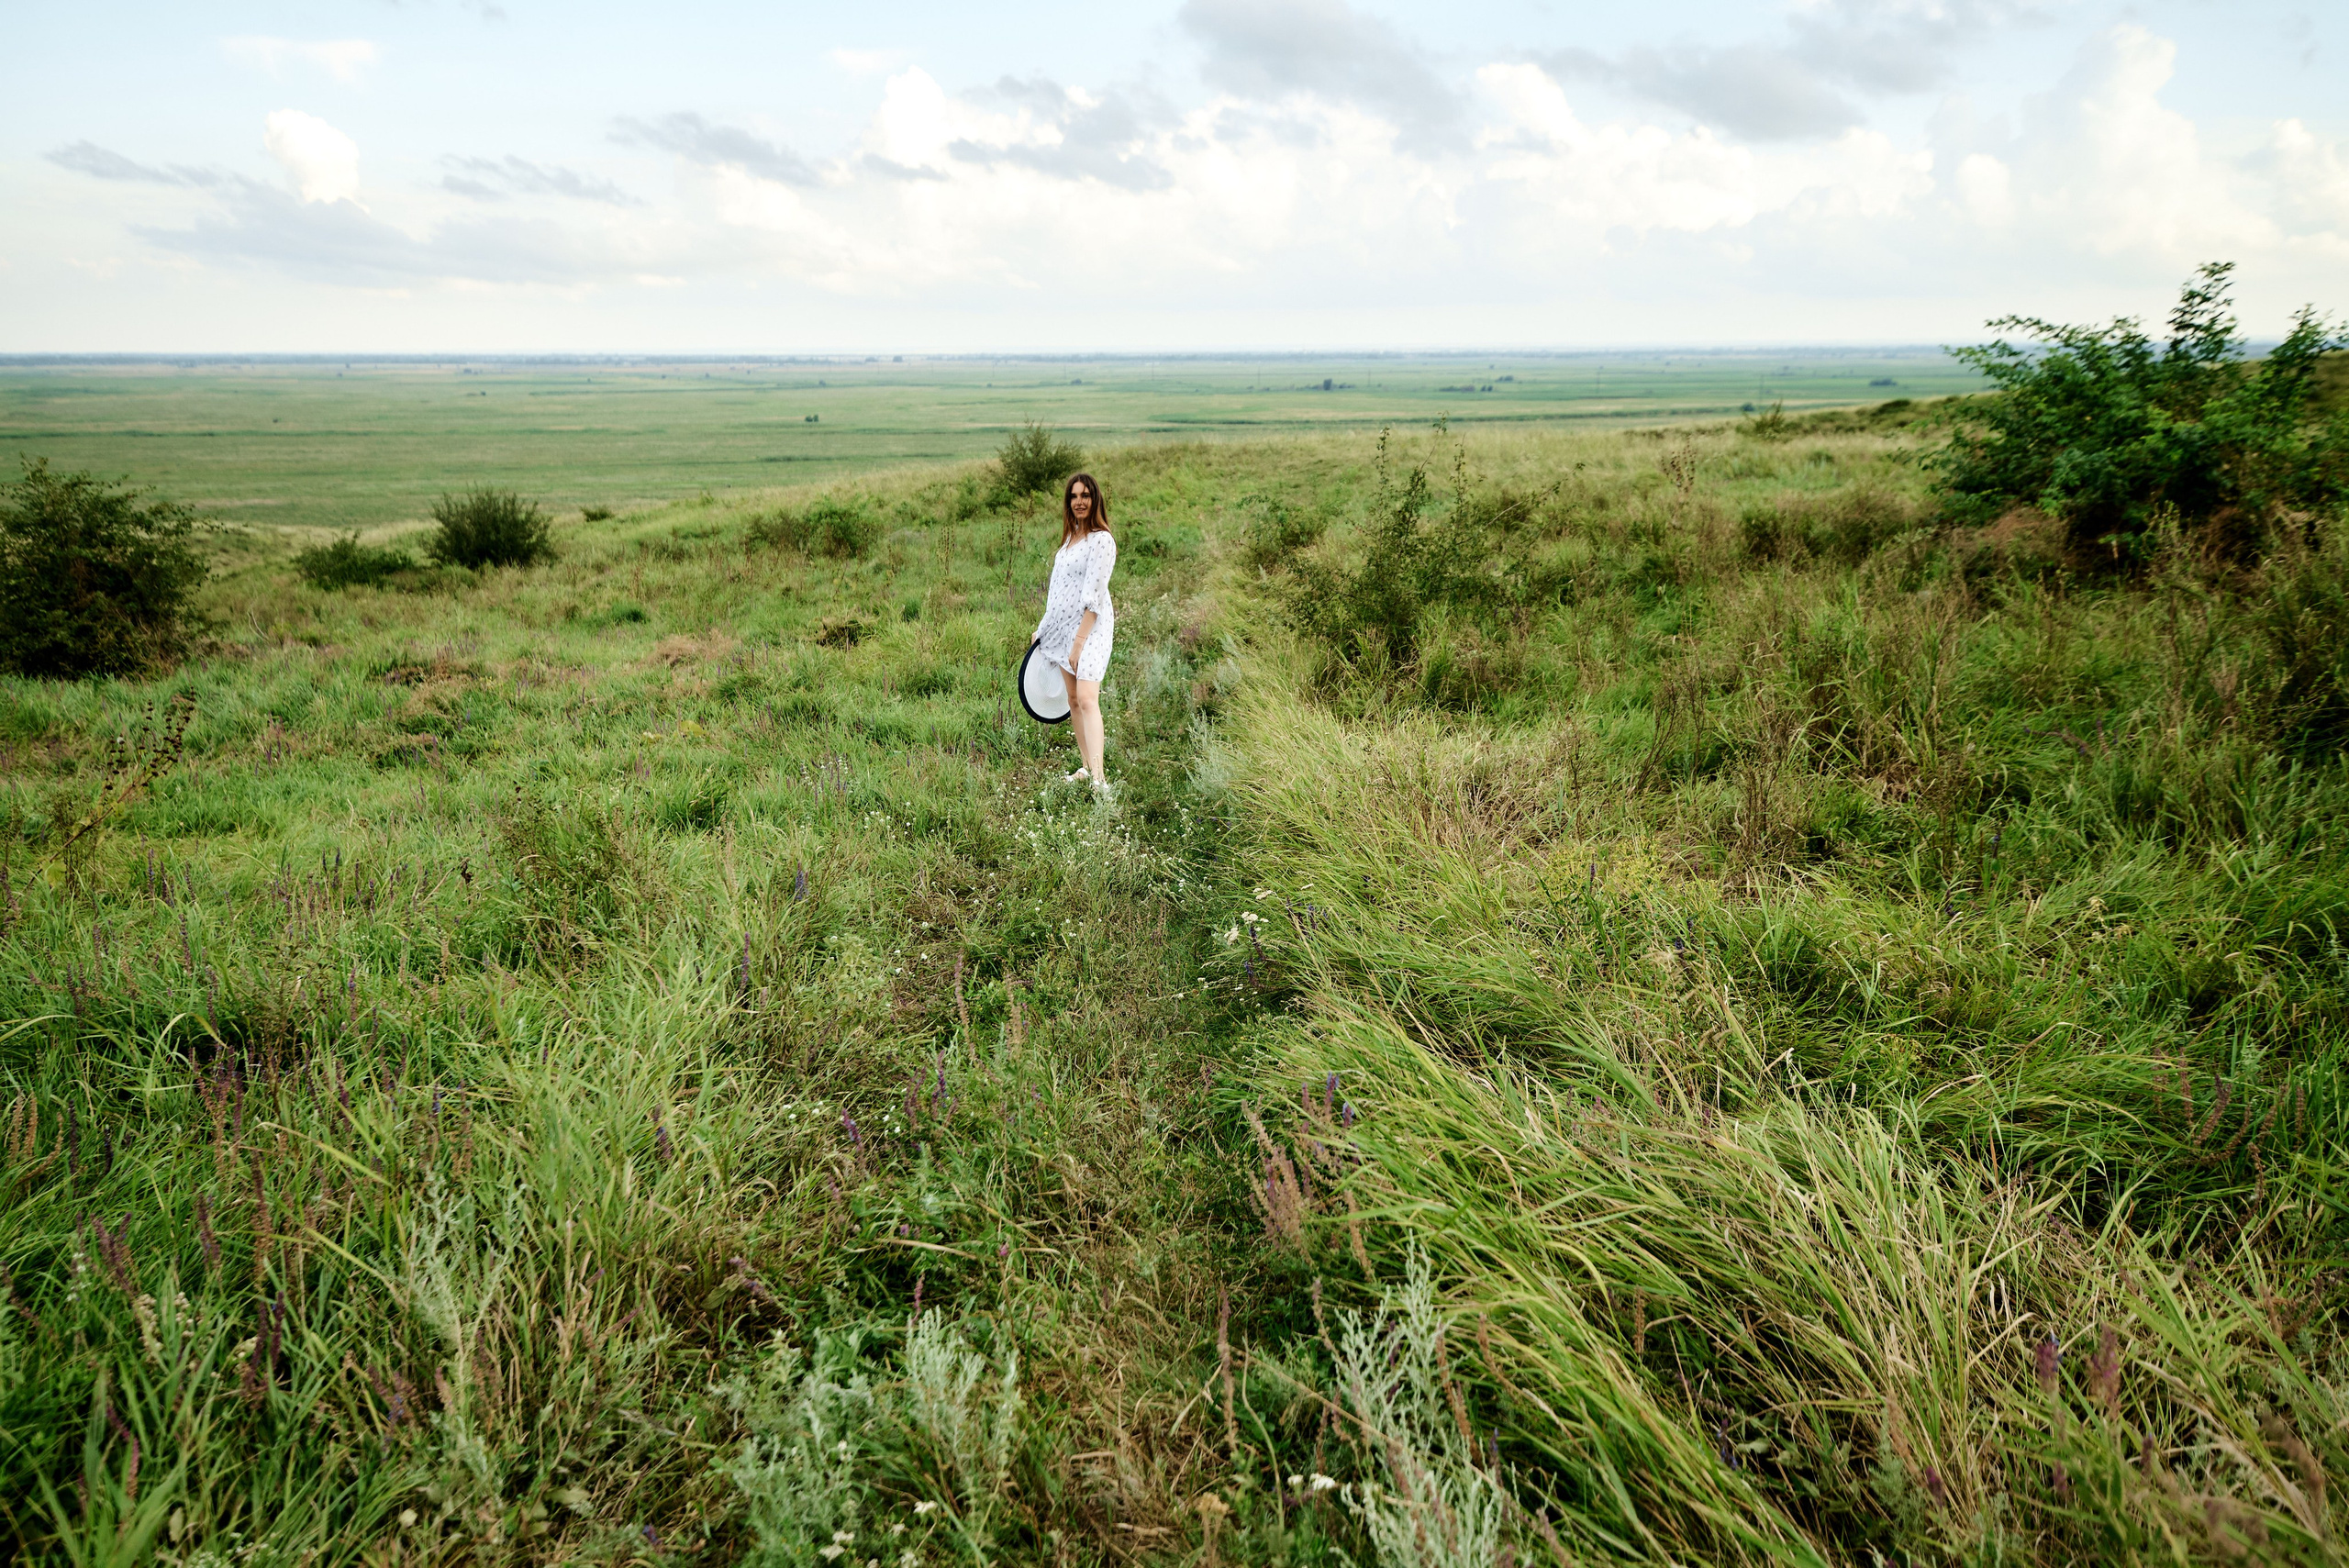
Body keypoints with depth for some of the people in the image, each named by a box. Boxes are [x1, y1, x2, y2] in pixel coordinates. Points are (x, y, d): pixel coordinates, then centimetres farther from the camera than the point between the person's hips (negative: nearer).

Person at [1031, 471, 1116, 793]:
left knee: (1087, 699, -18)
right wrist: (1043, 628, 19)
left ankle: (1099, 778, -23)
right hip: (1064, 627, 9)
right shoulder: (1070, 536, 13)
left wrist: (1080, 640, -20)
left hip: (1090, 627, -9)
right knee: (1073, 699, 9)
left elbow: (1094, 598, -17)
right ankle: (1086, 767, 17)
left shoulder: (1101, 540, -13)